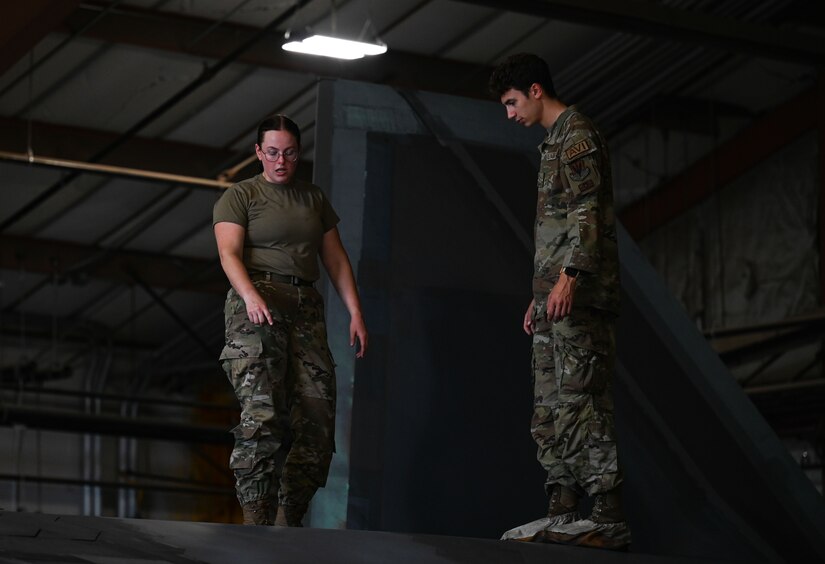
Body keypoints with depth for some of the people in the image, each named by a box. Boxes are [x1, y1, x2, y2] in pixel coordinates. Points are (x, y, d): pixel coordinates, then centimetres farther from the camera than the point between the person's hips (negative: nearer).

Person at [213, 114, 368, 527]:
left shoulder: (313, 199, 21)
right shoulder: (239, 196, 6)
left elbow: (335, 259, 20)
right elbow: (229, 253, -8)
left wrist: (355, 312, 8)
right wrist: (250, 295, -26)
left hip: (306, 307, 5)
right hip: (257, 306, -5)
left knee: (316, 418, -6)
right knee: (261, 413, -19)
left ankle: (289, 520, -1)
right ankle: (256, 521, -21)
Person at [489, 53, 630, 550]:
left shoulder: (577, 134, -5)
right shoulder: (556, 141, 25)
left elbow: (587, 213, -17)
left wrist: (569, 275, -26)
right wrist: (539, 296, 25)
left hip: (578, 297, -11)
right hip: (556, 299, 11)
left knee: (580, 401, -15)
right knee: (550, 408, 8)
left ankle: (610, 519, -18)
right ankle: (564, 513, 9)